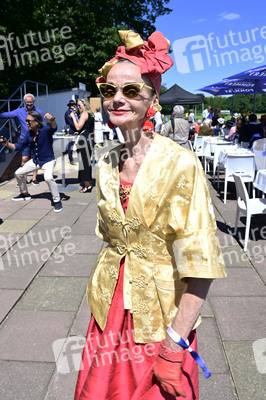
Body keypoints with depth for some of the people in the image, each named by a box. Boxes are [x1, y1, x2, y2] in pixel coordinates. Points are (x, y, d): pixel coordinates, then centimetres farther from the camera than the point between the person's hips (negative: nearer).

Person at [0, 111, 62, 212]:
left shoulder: (45, 130, -20)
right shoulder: (29, 136, 0)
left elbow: (53, 127, -43)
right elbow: (17, 147, 6)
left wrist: (52, 119, -65)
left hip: (48, 161, -8)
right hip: (35, 161, 8)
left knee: (48, 178, -35)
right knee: (18, 173, 16)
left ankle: (57, 201, -17)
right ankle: (25, 194, 38)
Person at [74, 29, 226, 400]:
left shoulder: (181, 164, -20)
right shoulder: (107, 164, -1)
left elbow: (200, 262, -21)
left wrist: (175, 345, -20)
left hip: (162, 316, -5)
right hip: (110, 310, 5)